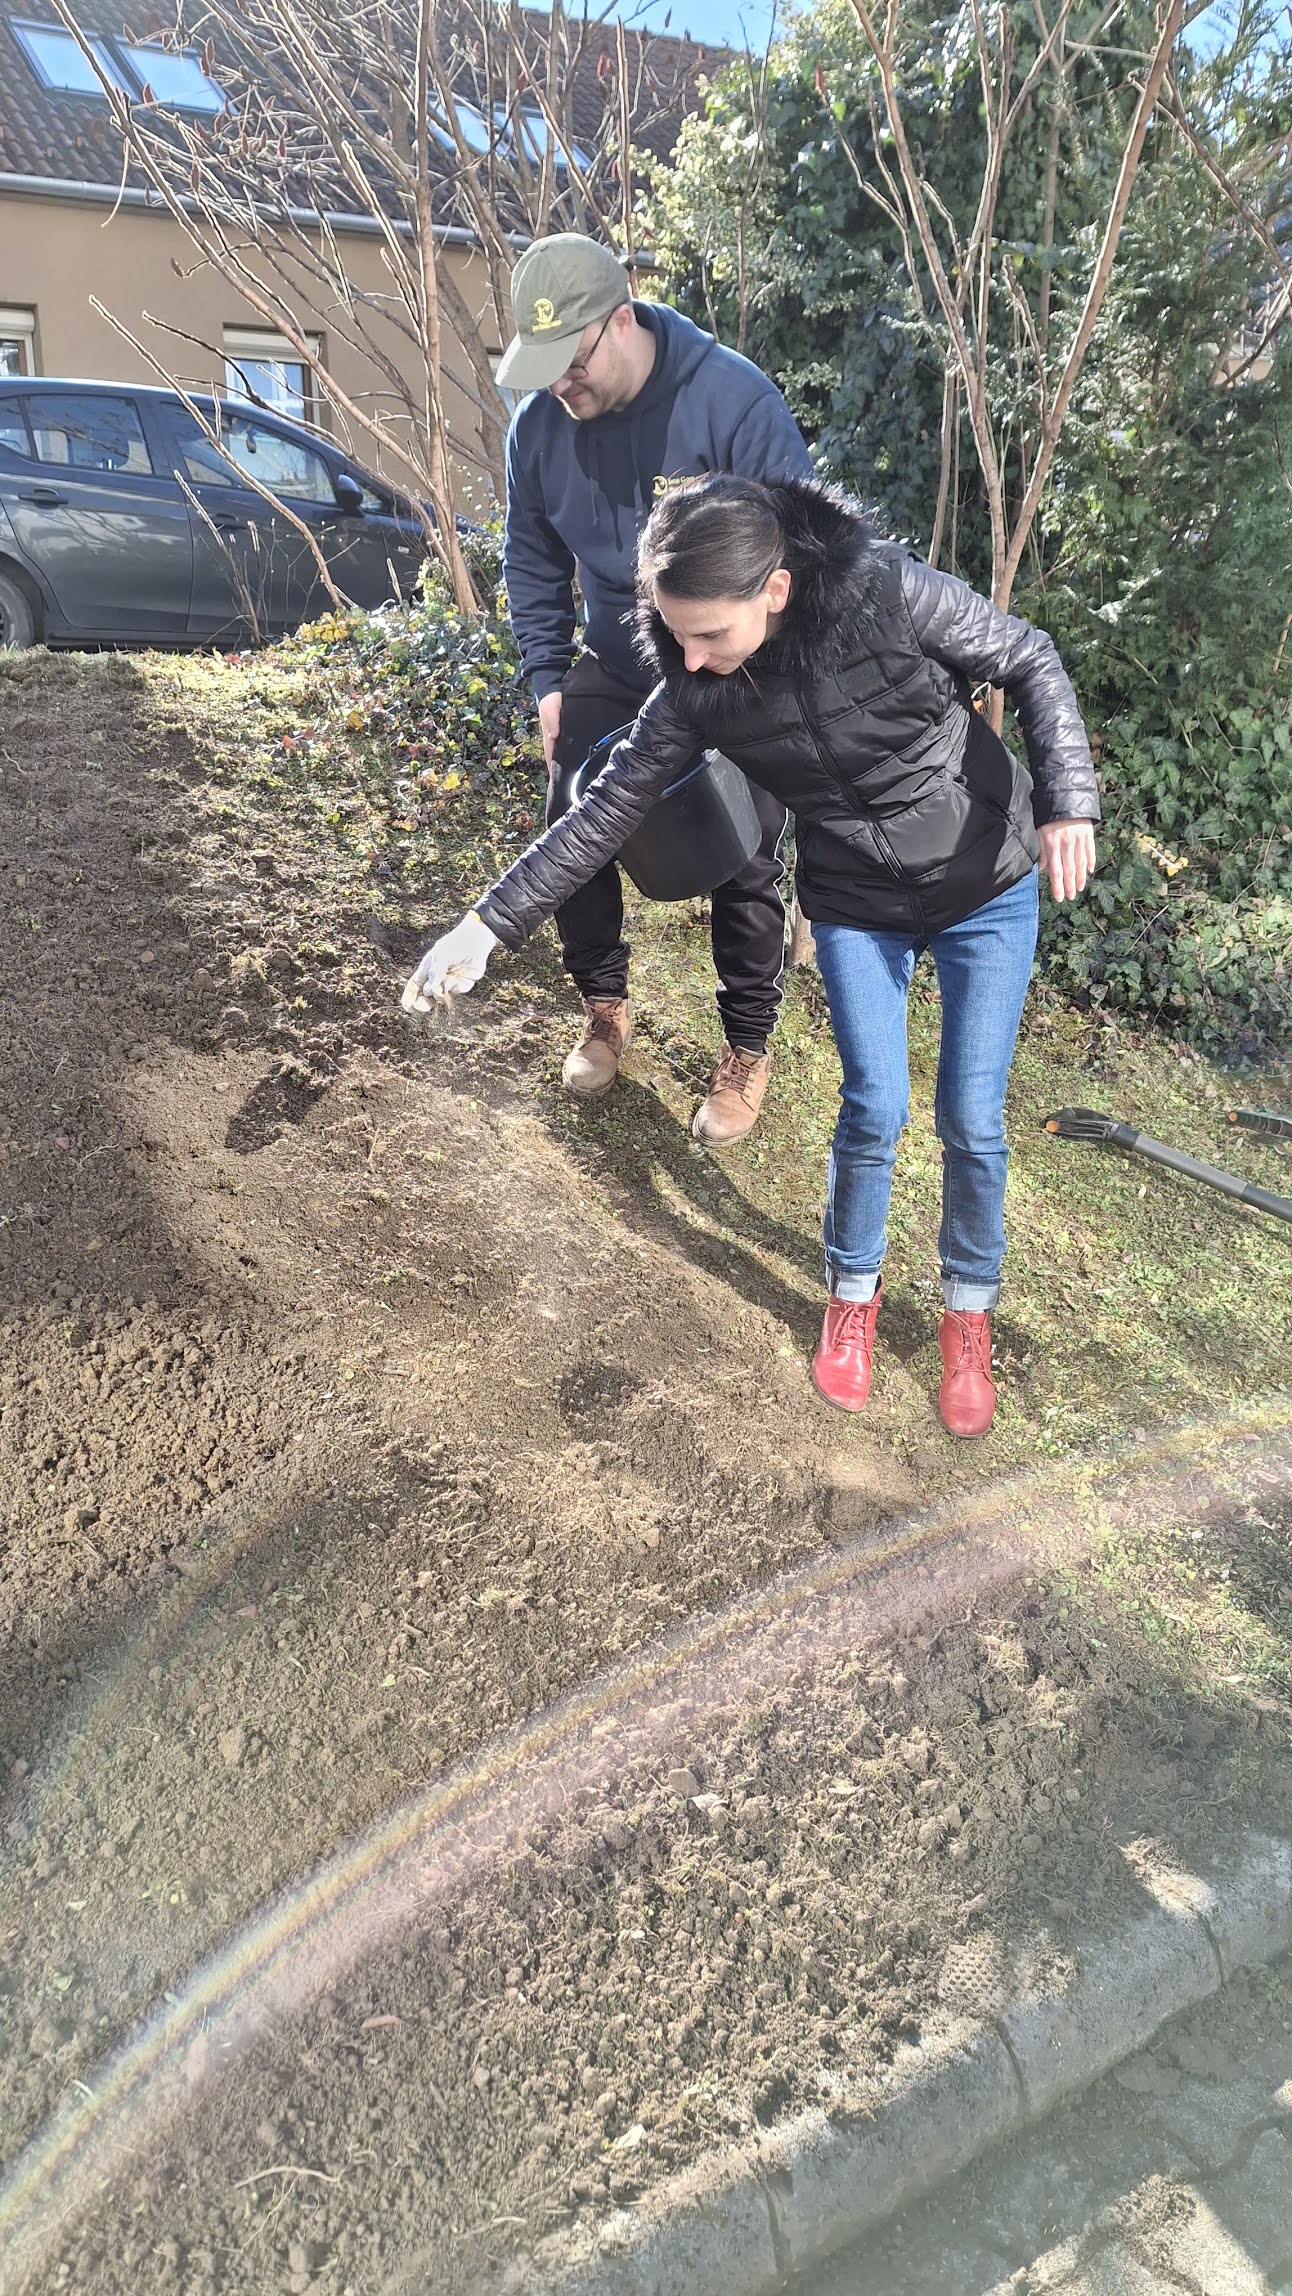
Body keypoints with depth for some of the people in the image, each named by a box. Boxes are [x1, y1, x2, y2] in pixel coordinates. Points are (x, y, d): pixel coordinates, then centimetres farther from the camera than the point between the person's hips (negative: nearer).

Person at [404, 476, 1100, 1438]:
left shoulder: (890, 593, -25)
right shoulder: (696, 692, -15)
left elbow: (1032, 662, -12)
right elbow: (606, 812, -10)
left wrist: (1068, 804, -23)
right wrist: (488, 924, -14)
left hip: (990, 890, -1)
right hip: (856, 910, 2)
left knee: (972, 1121, 0)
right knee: (874, 1111, -1)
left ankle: (968, 1311, 24)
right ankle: (853, 1293, 26)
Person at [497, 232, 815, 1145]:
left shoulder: (732, 398, -23)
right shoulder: (538, 423, -8)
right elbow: (534, 563, 6)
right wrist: (549, 681, -2)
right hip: (613, 674, 4)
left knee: (745, 869, 0)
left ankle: (748, 1051, 18)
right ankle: (606, 1009, 24)